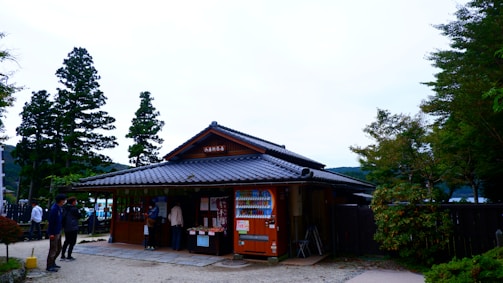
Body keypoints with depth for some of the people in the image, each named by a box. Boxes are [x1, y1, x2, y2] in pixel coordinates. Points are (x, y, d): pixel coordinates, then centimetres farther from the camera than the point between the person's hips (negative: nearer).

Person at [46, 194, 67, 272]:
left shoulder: (60, 208, 9)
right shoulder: (54, 209, -20)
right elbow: (51, 221, -21)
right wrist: (51, 233, -20)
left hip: (58, 231, 10)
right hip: (54, 233, -10)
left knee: (58, 249, 18)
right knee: (53, 249, -2)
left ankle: (52, 263, 31)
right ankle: (49, 266, 8)